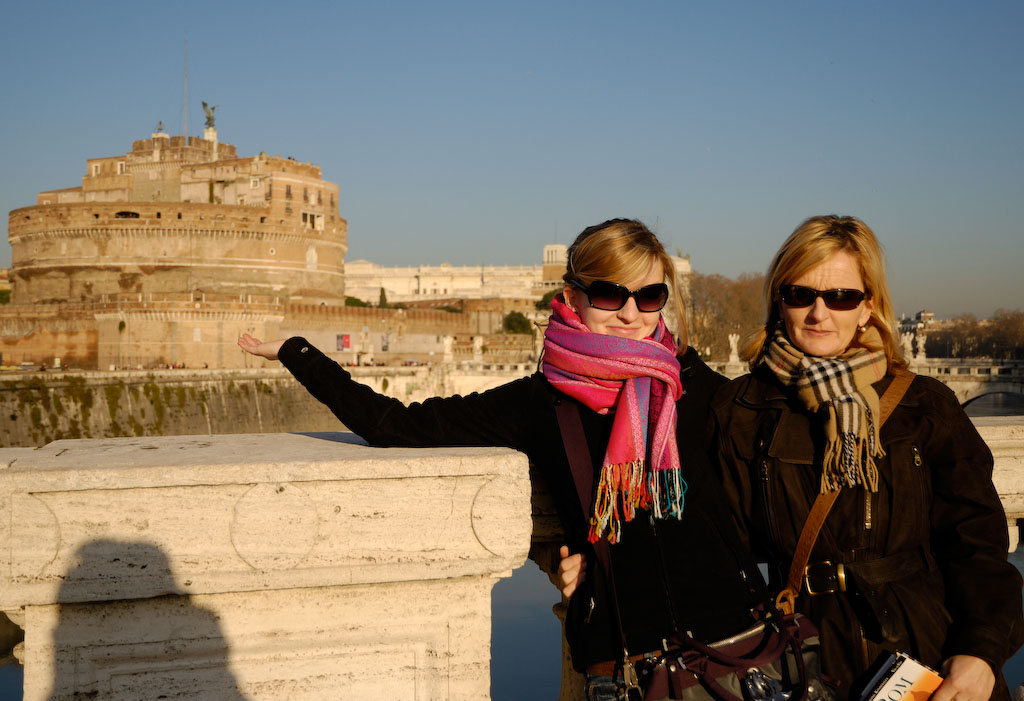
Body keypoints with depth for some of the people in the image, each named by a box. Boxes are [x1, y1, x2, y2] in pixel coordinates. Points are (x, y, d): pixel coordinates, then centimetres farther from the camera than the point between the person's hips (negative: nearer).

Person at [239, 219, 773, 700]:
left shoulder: (688, 377, 2)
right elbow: (390, 423, -1)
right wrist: (295, 353, 4)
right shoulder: (539, 404, -4)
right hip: (617, 657, -2)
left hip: (733, 632, 2)